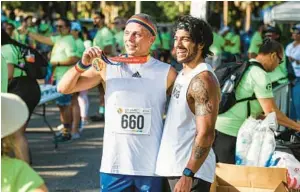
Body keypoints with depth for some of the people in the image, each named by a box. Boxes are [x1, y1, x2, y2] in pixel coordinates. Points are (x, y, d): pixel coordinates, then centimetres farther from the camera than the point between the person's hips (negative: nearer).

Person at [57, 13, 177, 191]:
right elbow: (64, 88, 3)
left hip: (152, 167, -1)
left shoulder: (166, 73, -2)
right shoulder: (108, 67, 2)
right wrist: (83, 64, -13)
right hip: (114, 164, 1)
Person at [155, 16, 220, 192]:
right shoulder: (183, 74, 13)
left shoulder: (202, 80, -16)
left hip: (191, 170, -9)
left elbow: (206, 134, -21)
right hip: (176, 167, 9)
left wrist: (188, 174, -24)